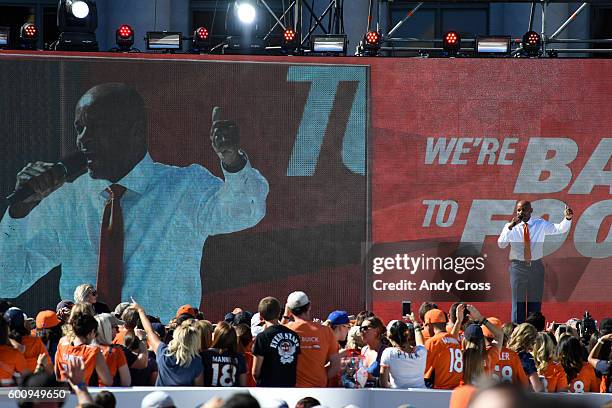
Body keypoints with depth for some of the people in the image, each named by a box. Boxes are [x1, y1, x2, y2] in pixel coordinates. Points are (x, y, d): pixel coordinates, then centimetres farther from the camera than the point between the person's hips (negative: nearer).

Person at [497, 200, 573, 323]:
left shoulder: (541, 225, 5)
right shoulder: (511, 228, -1)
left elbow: (561, 229, 0)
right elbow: (501, 244, -14)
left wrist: (567, 218, -20)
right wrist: (510, 227, -25)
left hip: (536, 267, 2)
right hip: (518, 267, -2)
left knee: (535, 304, 5)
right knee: (518, 303, -2)